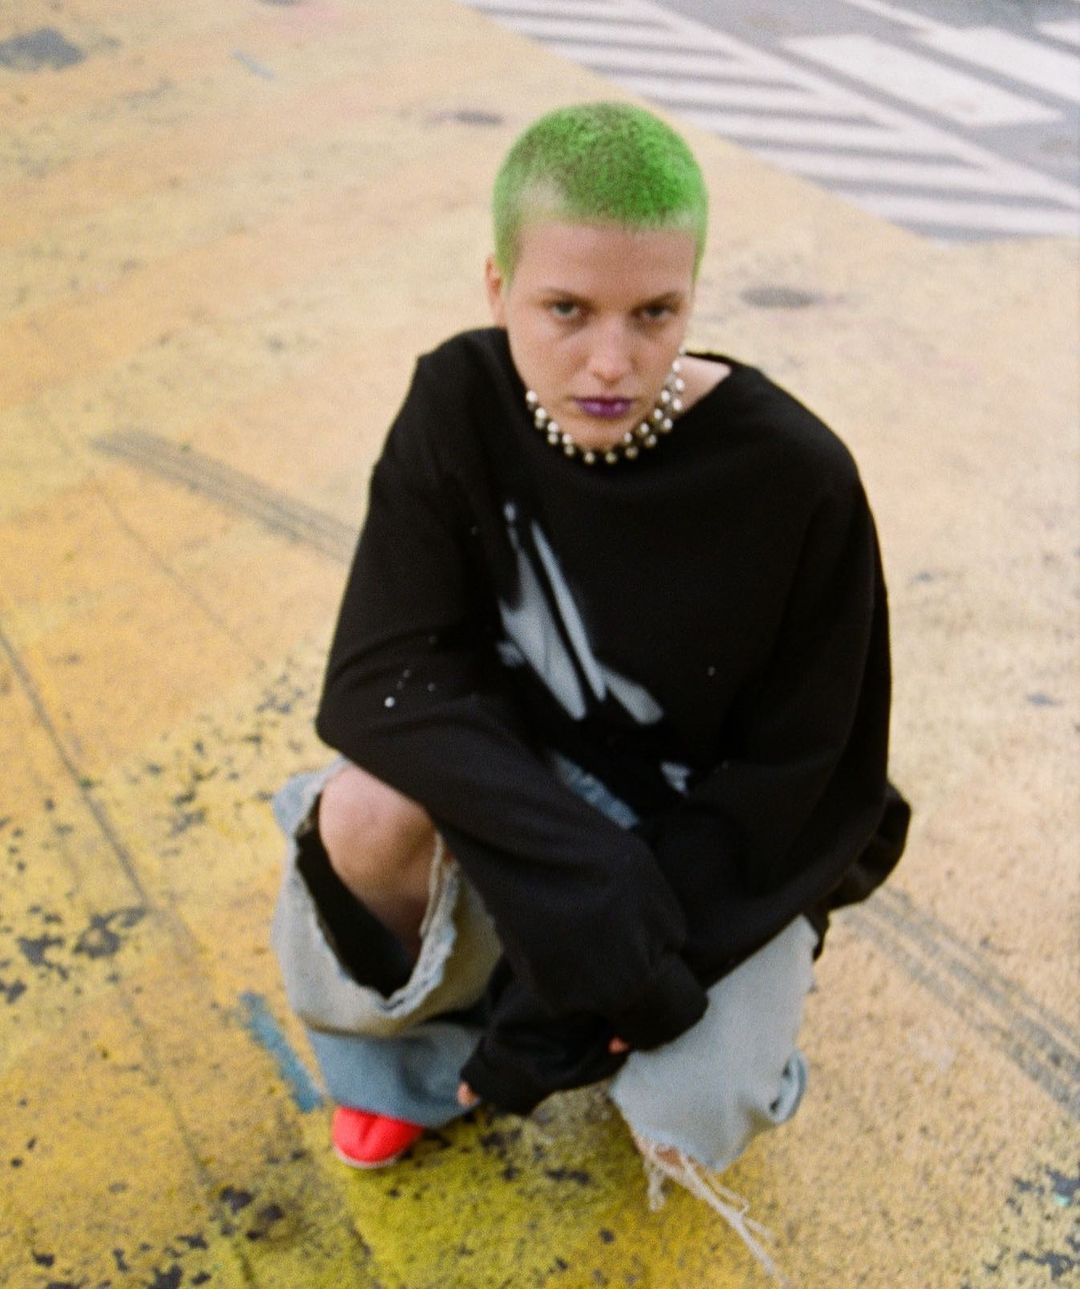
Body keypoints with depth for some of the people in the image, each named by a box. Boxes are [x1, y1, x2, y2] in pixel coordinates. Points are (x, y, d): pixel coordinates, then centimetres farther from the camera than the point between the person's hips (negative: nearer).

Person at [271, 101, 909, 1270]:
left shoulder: (796, 477, -25)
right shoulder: (461, 401, -17)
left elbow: (787, 777, -18)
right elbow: (384, 675, -21)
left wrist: (586, 991, -24)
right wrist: (578, 881, -35)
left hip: (722, 850, -2)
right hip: (522, 786, 2)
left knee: (682, 1128, -23)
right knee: (371, 807, -29)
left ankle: (710, 1053, 16)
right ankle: (405, 1039, 4)